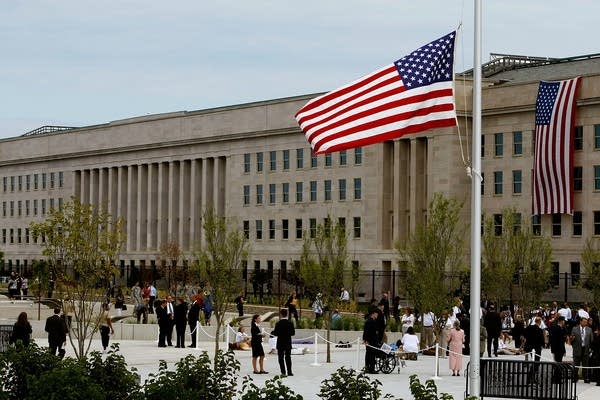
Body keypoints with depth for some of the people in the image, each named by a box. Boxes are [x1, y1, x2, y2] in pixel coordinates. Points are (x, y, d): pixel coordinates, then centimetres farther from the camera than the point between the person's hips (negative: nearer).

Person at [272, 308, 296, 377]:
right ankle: (289, 372, 7)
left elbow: (276, 333, -14)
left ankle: (283, 372, -2)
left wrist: (272, 332, 7)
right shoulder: (290, 323, -2)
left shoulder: (278, 323, -13)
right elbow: (293, 333, 0)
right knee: (288, 357, 11)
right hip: (288, 343, 4)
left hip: (280, 343, -4)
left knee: (281, 358, 4)